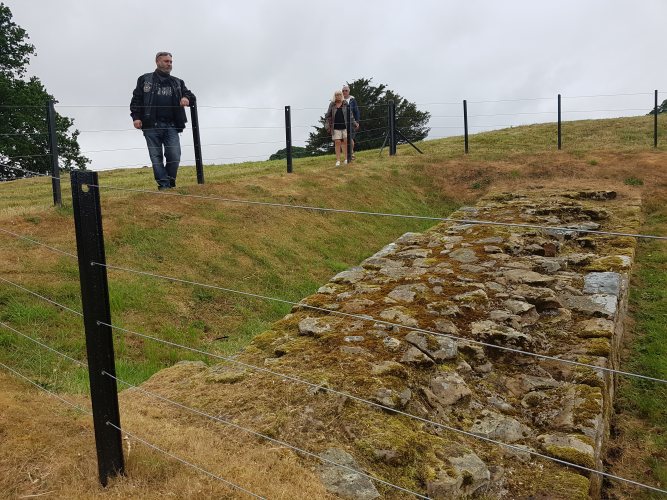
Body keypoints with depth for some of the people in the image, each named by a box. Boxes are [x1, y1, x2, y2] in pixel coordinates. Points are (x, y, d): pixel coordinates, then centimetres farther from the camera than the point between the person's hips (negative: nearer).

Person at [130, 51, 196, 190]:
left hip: (171, 126, 1)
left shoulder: (177, 82, 20)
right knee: (156, 157, -3)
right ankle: (164, 185, -1)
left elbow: (189, 95, 19)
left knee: (174, 156, -10)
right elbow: (136, 99, 10)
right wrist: (136, 117, -4)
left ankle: (170, 182, 7)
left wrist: (187, 98, -6)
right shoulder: (145, 80, 14)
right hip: (151, 126, -1)